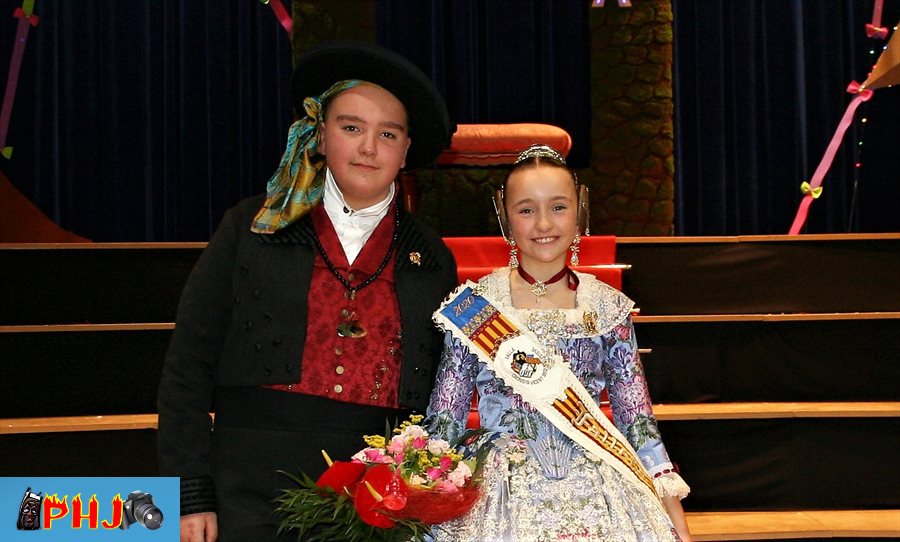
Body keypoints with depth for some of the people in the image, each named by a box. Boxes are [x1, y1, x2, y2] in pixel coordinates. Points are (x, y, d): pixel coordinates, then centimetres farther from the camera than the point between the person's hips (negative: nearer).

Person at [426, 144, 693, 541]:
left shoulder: (608, 307, 3)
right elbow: (444, 421, 2)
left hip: (595, 495, 2)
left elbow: (637, 419, 6)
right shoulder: (473, 305, -1)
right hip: (503, 494, -1)